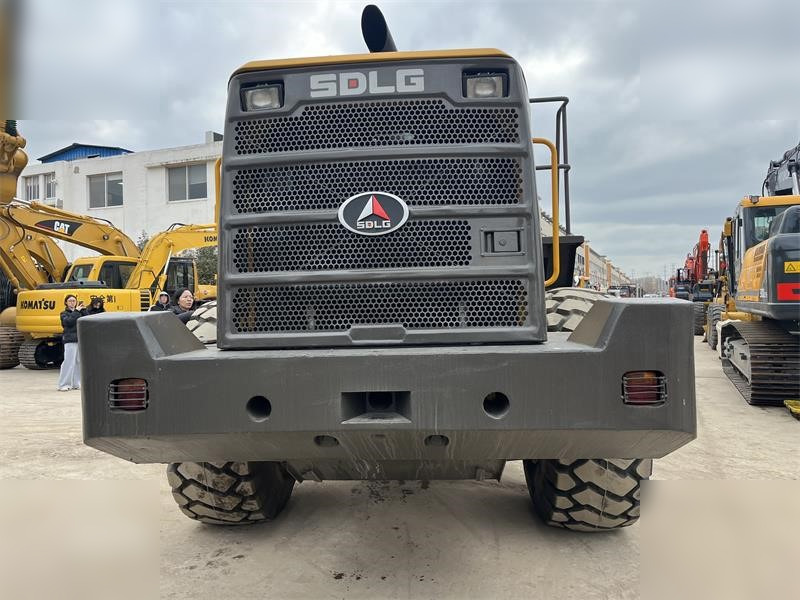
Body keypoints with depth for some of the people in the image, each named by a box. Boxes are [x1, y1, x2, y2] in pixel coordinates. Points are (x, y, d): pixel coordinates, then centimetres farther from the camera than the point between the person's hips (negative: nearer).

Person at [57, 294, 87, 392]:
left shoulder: (80, 311, 15)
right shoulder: (64, 313, 5)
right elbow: (68, 321, -15)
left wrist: (83, 310, -5)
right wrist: (76, 311, -12)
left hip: (80, 339, 4)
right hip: (70, 340, -4)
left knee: (79, 362, 6)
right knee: (68, 361, -9)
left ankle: (76, 384, 15)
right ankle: (63, 385, -4)